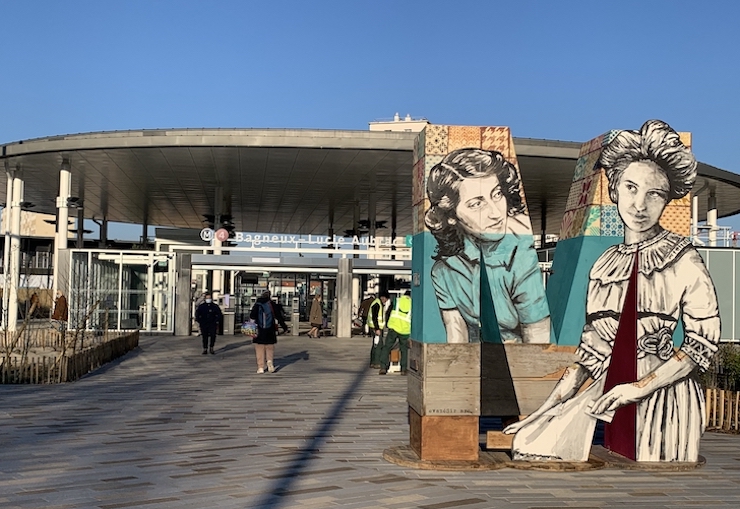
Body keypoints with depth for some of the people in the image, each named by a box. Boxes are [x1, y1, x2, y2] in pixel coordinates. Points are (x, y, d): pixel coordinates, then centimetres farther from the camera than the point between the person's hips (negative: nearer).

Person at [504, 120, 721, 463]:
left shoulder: (684, 261, -3)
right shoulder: (604, 265, 10)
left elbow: (702, 344, -4)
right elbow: (591, 350, 10)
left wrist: (637, 388, -13)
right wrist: (545, 410, 3)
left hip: (662, 394, -4)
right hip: (605, 392, 4)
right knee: (531, 443, -13)